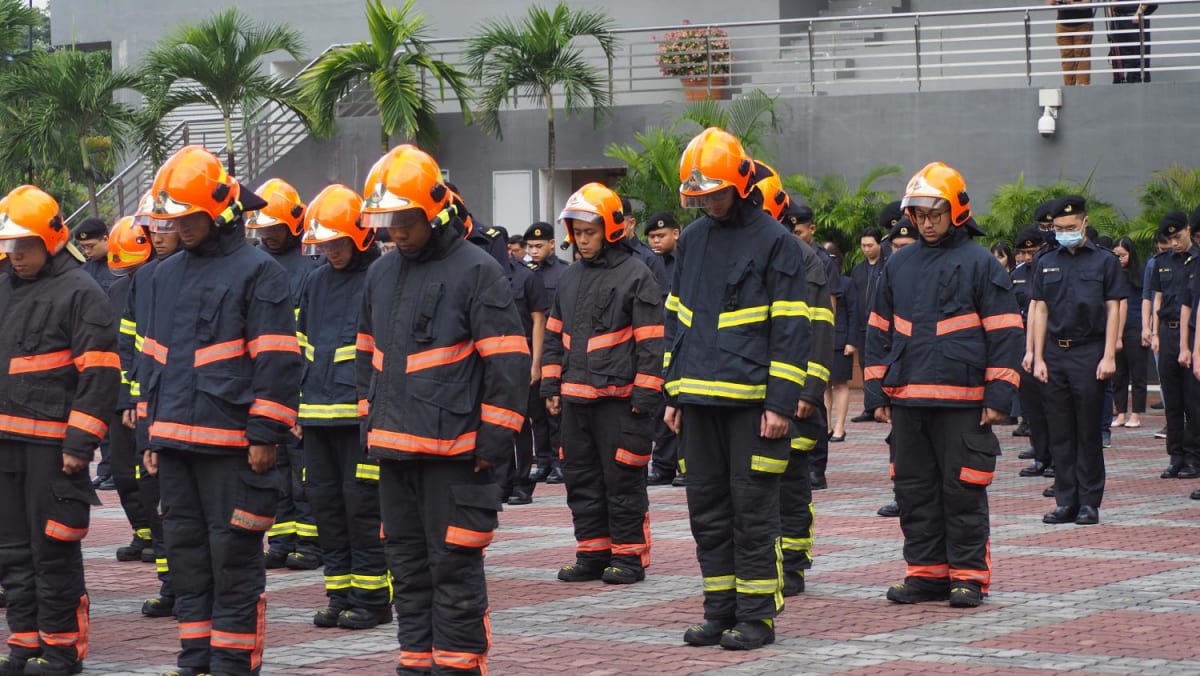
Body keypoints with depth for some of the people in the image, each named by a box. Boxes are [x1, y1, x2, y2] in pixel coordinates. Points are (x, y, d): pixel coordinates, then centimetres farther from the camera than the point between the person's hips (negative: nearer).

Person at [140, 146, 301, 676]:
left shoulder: (257, 271, -5)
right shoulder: (166, 276, 17)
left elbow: (277, 360, -9)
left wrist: (265, 436, -14)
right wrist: (149, 434, 17)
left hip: (229, 443, -7)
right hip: (173, 442, 7)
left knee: (233, 554, -4)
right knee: (187, 552, 11)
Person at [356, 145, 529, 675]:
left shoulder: (475, 271, -7)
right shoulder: (381, 274, 14)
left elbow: (508, 364, -10)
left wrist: (495, 440, -12)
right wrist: (371, 423, 18)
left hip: (453, 452, -7)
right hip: (394, 450, 7)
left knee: (454, 569, -5)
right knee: (408, 566, 13)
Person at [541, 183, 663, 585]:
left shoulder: (635, 276, -6)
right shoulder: (571, 278, 16)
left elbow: (651, 341, -9)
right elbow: (554, 335, 22)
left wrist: (644, 395, -13)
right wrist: (551, 386, 16)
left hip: (618, 397, -7)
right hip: (575, 397, 7)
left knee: (623, 480, -3)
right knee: (581, 478, 10)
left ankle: (629, 557, 6)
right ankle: (593, 555, 19)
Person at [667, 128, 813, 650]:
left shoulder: (774, 242, -5)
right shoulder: (692, 240, 14)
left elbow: (790, 328, -7)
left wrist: (781, 403, -13)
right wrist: (674, 392, 13)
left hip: (751, 400, -6)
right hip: (699, 400, 6)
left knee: (752, 511, -2)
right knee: (708, 509, 9)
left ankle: (757, 615, 4)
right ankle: (720, 611, 17)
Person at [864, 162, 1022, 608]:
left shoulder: (981, 265, -1)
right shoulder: (899, 265, 13)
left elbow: (1004, 334, -2)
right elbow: (879, 332, 19)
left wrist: (999, 397, -8)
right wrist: (878, 392, 13)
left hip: (962, 401, -5)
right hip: (906, 399, 5)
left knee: (963, 490, -2)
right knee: (915, 490, 8)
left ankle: (969, 576, 6)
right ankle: (926, 573, 16)